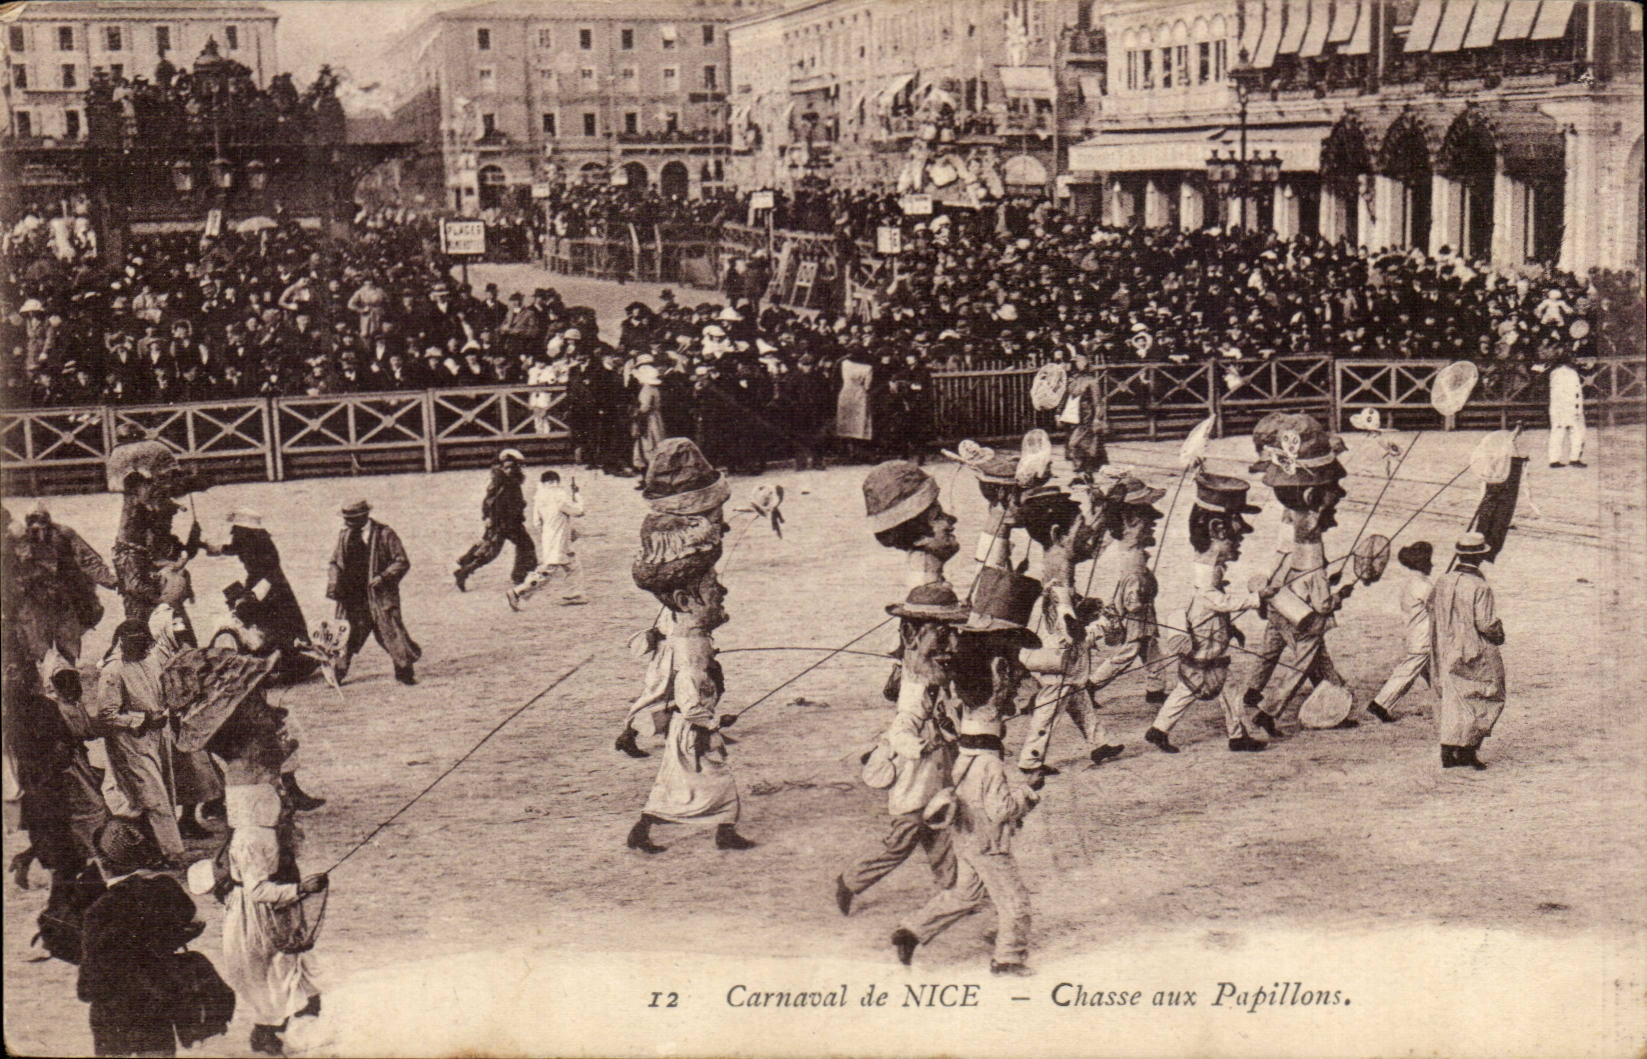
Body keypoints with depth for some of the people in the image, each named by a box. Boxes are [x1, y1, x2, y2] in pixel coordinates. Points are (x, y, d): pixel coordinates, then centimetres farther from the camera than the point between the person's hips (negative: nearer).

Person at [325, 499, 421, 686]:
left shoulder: (384, 534, -5)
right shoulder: (345, 536, 9)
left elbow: (402, 562, -4)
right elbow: (335, 562, 18)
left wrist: (384, 577, -16)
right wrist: (333, 582, -1)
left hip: (380, 593, -3)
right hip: (353, 596, 3)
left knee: (391, 630, -5)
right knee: (347, 634, 1)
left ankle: (405, 671, 8)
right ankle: (338, 672, 10)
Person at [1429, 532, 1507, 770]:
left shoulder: (1442, 582, 1)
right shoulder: (1480, 587, -18)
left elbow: (1432, 611, 9)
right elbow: (1486, 623, -18)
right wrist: (1499, 636, 1)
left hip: (1447, 652, 6)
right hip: (1476, 655, -6)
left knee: (1453, 699, 14)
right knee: (1481, 701, 7)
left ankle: (1448, 751, 13)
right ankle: (1467, 750, 6)